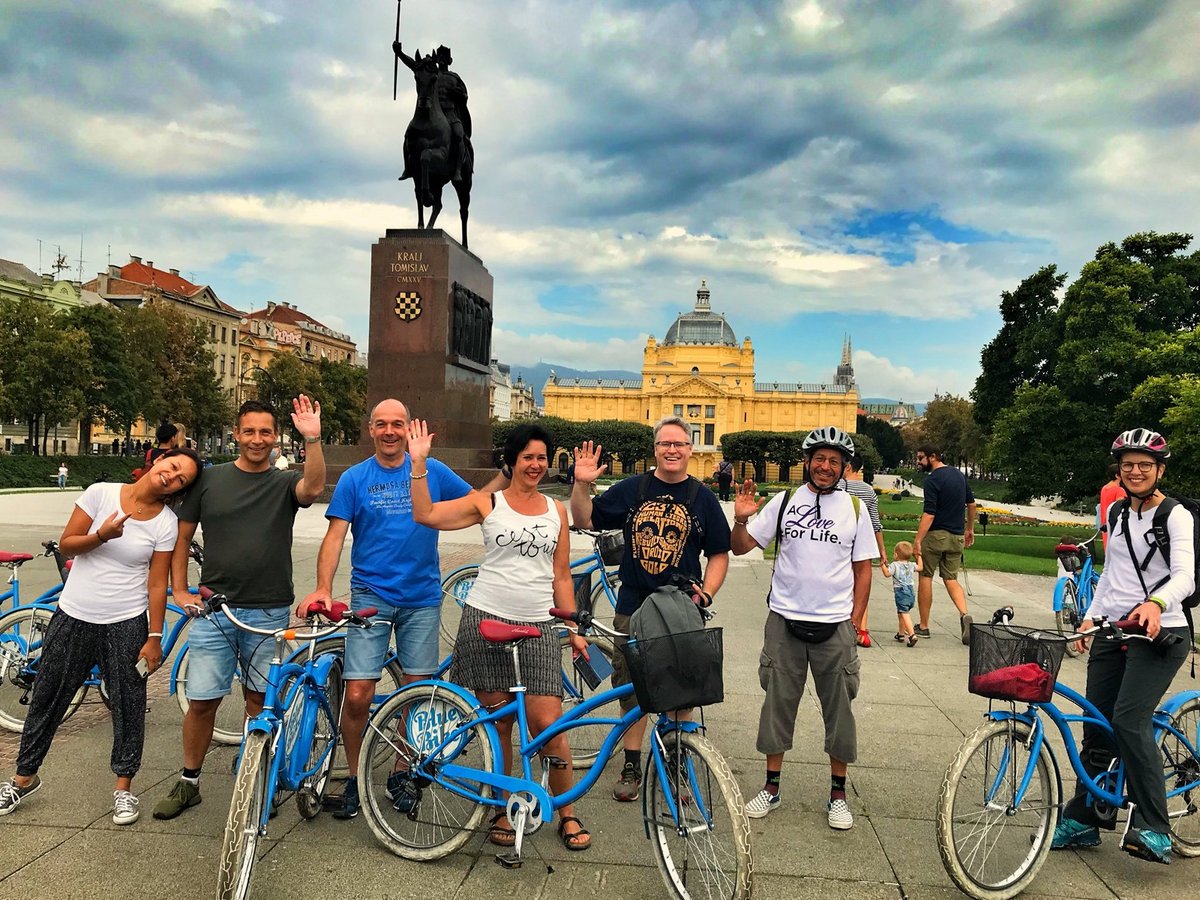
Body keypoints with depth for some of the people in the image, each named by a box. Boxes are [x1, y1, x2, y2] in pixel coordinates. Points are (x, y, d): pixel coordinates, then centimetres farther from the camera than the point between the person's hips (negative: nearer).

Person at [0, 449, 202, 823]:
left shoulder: (166, 522, -8)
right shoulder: (101, 493, -7)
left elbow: (157, 584, -5)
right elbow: (66, 544, -3)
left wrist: (154, 638, -7)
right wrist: (101, 535, -23)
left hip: (126, 624, -1)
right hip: (73, 617, 1)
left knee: (128, 707, 5)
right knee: (46, 700, 15)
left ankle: (124, 786, 24)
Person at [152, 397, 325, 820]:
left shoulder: (284, 483, 0)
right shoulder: (210, 479, 4)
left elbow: (313, 487, -23)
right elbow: (182, 535, 10)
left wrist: (312, 439, -36)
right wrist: (179, 591, 3)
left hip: (269, 611, -1)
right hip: (213, 610, 1)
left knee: (260, 700, 11)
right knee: (201, 701, 5)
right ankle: (189, 782, 25)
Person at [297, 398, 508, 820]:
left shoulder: (433, 471, 4)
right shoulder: (354, 478, 1)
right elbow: (335, 536, -5)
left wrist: (508, 474, -8)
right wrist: (323, 587, -18)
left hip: (422, 598, 2)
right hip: (371, 596, -1)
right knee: (358, 696, -7)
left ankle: (401, 774, 29)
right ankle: (354, 780, 17)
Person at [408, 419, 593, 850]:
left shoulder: (556, 510, 12)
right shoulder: (487, 503, 3)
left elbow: (561, 577, 14)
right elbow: (425, 514, -6)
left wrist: (575, 629, 10)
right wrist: (419, 463, -12)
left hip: (539, 626, 1)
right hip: (487, 620, -1)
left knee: (547, 723, -4)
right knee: (499, 722, 6)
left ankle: (568, 813, 15)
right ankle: (503, 811, 25)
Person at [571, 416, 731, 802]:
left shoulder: (703, 497, 3)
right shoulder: (632, 488, 4)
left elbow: (719, 554, 6)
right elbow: (585, 520, 7)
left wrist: (705, 593, -9)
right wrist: (582, 484, -9)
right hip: (632, 609, 1)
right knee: (631, 689, 9)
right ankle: (631, 766, 25)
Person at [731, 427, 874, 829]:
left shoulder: (854, 509, 2)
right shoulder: (784, 501, 0)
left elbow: (863, 568, 6)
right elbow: (741, 547, 0)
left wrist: (855, 619, 1)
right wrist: (740, 519, -20)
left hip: (835, 625, 0)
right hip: (785, 620, 0)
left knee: (839, 708, 9)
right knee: (778, 702, 9)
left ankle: (838, 794, 25)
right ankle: (771, 788, 23)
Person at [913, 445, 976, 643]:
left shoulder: (933, 480, -15)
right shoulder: (959, 474, 10)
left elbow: (929, 514, -22)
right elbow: (971, 503, 18)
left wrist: (917, 540, -24)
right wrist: (970, 528, 28)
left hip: (936, 535, -7)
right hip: (957, 537, 7)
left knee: (925, 577, 5)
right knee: (951, 579, 13)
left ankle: (923, 626, 9)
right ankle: (964, 614, -12)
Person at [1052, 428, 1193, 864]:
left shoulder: (1175, 516, -7)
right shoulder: (1118, 513, 12)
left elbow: (1185, 576, -21)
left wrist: (1155, 603, -40)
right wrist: (1091, 615, 11)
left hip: (1158, 633, -6)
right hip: (1113, 632, 6)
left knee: (1130, 718, -21)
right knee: (1097, 727, 8)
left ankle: (1153, 829, -11)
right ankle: (1083, 820, 20)